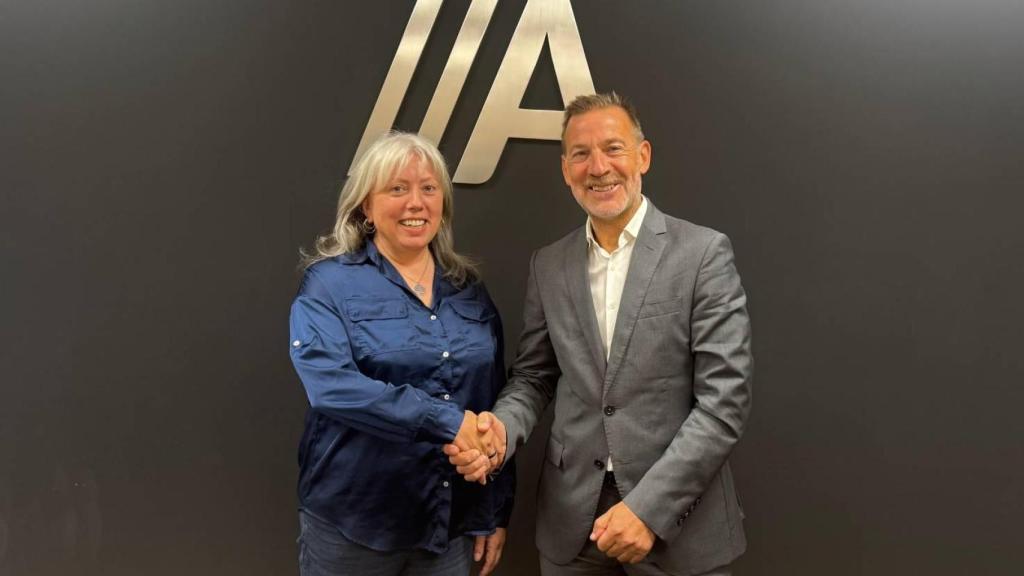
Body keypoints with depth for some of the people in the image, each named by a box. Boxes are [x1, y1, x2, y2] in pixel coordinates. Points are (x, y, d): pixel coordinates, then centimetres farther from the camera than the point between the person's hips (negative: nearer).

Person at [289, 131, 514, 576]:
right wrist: (446, 421, -26)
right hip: (352, 524, -3)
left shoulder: (470, 291, 6)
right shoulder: (329, 282, -6)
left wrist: (496, 513, 7)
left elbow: (493, 406, 8)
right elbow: (330, 383, -22)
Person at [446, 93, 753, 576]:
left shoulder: (703, 253, -9)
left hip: (677, 519, -3)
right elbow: (533, 377, 9)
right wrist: (503, 427, -12)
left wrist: (649, 507, -18)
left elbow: (725, 400, -13)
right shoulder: (548, 266, 4)